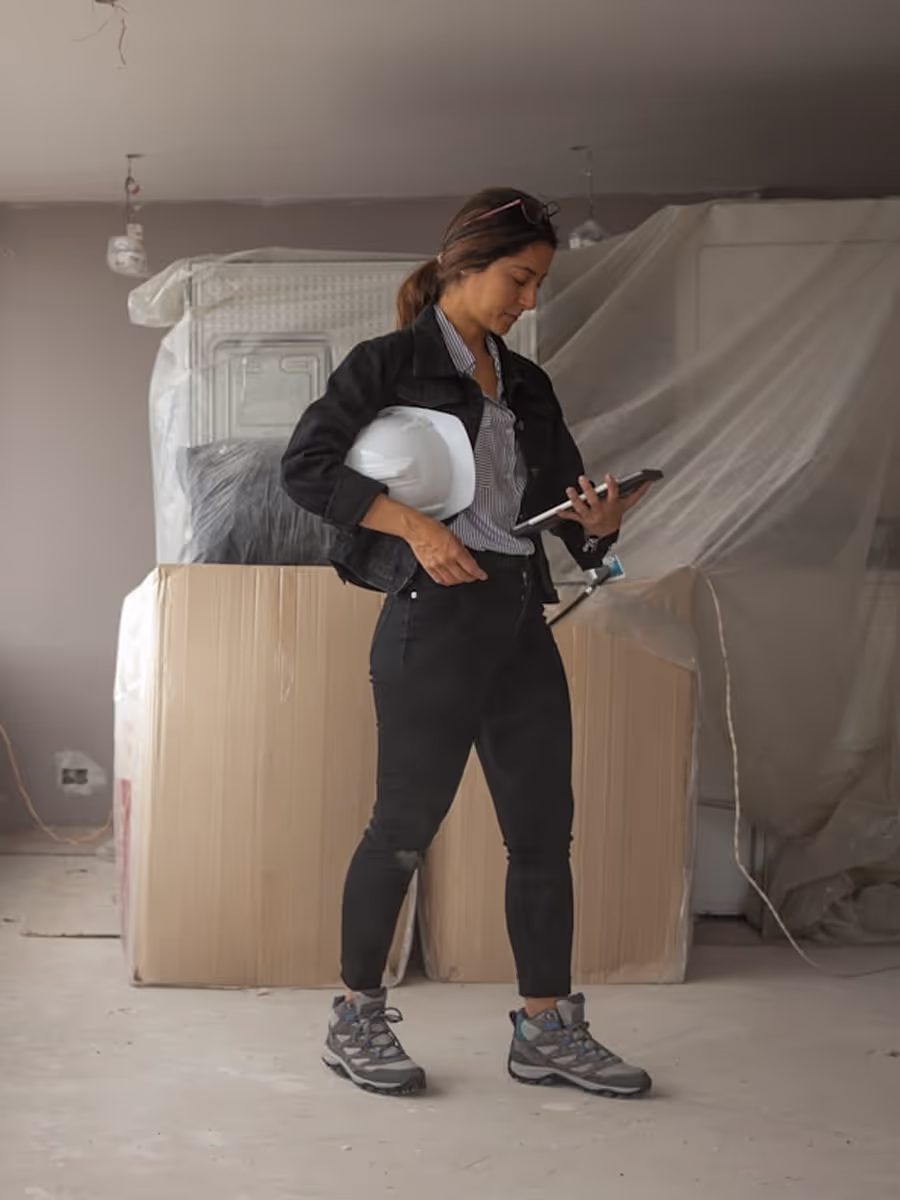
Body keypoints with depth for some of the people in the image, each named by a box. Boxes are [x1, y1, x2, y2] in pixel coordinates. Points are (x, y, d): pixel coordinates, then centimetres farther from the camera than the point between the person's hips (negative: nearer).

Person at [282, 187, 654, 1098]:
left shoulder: (526, 386, 17)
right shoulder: (391, 364, -1)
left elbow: (562, 496, 19)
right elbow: (306, 466, -9)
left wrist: (596, 522, -5)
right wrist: (416, 527, -18)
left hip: (521, 619, 7)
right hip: (436, 620, -7)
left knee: (543, 827, 7)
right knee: (406, 824, 0)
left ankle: (546, 1029, 18)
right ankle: (355, 1020, 16)